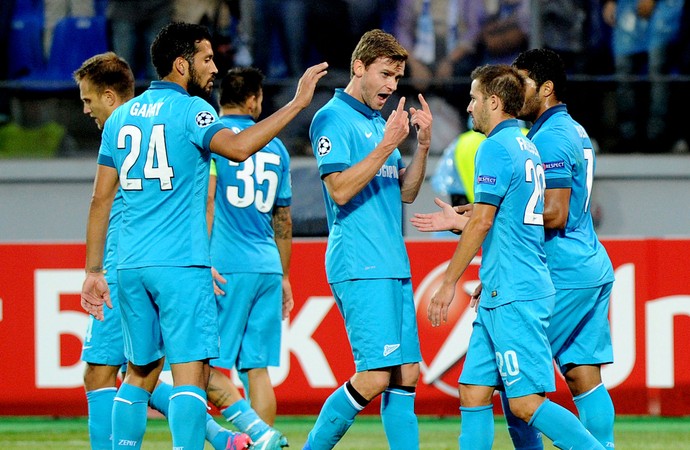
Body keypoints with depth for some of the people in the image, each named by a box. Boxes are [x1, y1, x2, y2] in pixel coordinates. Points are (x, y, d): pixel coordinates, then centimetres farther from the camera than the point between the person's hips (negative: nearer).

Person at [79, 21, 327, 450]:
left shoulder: (122, 116, 14)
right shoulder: (189, 109, -5)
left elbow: (101, 199, 14)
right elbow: (238, 146, -25)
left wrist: (94, 270, 18)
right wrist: (297, 103, -21)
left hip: (131, 267, 6)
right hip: (182, 264, -6)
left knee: (140, 374, 16)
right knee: (191, 375, -9)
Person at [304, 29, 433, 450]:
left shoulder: (380, 122, 18)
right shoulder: (333, 119, -7)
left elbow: (405, 192, 20)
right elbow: (340, 190, -18)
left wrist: (422, 146, 5)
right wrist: (387, 144, -19)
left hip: (394, 266, 9)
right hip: (360, 268, -9)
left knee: (406, 375, 4)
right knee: (375, 376, -15)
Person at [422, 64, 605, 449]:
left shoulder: (497, 146, -11)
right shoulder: (526, 146, 17)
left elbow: (482, 220, -14)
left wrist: (449, 283, -9)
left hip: (513, 295, -10)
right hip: (502, 294, 10)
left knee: (526, 402, -11)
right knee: (473, 392, 8)